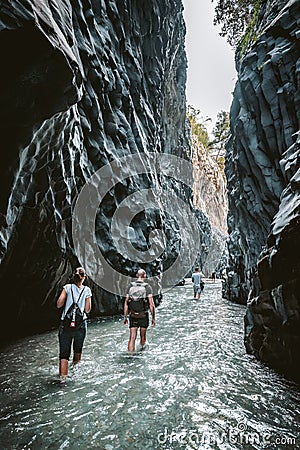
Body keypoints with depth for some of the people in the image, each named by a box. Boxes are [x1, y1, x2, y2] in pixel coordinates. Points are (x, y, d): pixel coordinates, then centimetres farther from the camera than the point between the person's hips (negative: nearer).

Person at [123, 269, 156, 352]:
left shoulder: (130, 286, -2)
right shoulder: (147, 287, -10)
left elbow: (126, 302, -2)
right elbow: (151, 304, -14)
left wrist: (125, 317, 5)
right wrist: (153, 318, -6)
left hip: (133, 316, 1)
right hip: (144, 316, -1)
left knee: (132, 338, 4)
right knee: (143, 337, 18)